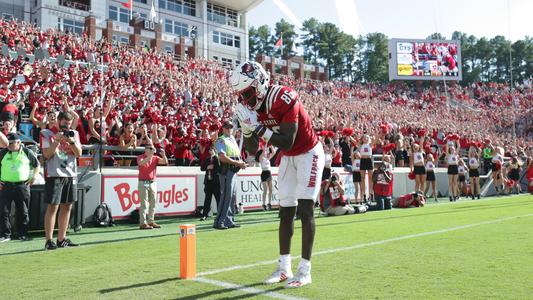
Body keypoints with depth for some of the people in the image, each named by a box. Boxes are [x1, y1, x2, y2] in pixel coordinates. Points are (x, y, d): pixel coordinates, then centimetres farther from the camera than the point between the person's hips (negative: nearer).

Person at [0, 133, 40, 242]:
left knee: (22, 211, 7)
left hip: (22, 185, -1)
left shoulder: (27, 152, 3)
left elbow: (37, 165, 12)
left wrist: (33, 177, 0)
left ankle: (22, 234, 18)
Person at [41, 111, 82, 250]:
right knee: (53, 207, -8)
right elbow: (47, 154, -9)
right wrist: (58, 140, -17)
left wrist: (71, 141, -11)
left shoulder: (74, 133, 13)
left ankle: (61, 239, 15)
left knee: (67, 206, 7)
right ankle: (49, 241, -5)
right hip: (54, 175, -5)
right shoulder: (46, 133, 1)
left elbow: (78, 153, 4)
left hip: (71, 175, 5)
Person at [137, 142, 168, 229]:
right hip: (143, 183, -5)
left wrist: (163, 155, -24)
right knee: (144, 203, -6)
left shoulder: (155, 157, 8)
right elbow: (141, 163, -28)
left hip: (153, 182, 6)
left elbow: (165, 162, -5)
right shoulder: (141, 157, -5)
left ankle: (151, 221, 19)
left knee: (153, 203, 10)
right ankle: (143, 223, -5)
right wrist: (150, 155, -36)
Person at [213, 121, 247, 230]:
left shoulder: (233, 139, 21)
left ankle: (229, 221, 17)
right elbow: (223, 157, -19)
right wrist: (238, 163, -18)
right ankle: (219, 222, -7)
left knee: (231, 196, 11)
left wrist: (241, 163, 2)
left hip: (234, 170, 9)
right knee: (226, 196, -11)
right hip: (226, 170, -9)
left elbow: (237, 155, 23)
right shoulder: (221, 141, -6)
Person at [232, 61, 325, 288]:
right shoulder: (253, 106, -6)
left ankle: (305, 270, -2)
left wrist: (259, 129, -34)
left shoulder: (284, 99, -29)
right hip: (288, 157, 7)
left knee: (305, 210, -9)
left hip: (308, 153, -7)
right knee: (285, 212, 7)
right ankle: (284, 267, 16)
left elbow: (287, 143, -30)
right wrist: (247, 128, -21)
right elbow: (252, 150, -4)